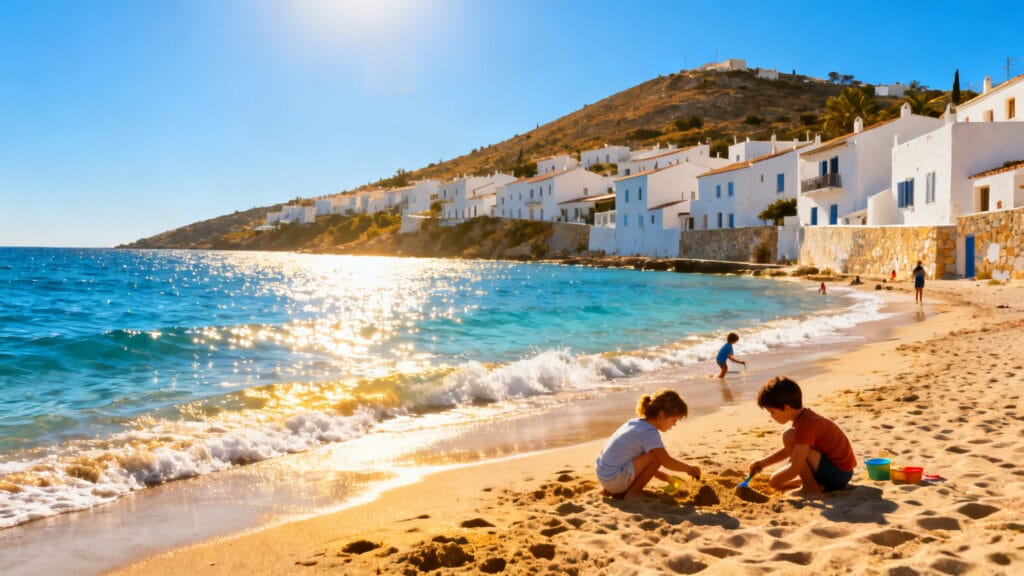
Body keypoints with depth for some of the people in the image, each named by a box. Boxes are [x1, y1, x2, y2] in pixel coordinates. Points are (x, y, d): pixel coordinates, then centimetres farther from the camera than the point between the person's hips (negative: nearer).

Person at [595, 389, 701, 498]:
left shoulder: (635, 423, 13)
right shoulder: (649, 432, -15)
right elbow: (666, 462, -18)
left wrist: (667, 477, 22)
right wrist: (690, 469, -2)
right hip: (615, 480, -9)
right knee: (658, 455, -14)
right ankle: (633, 492, -3)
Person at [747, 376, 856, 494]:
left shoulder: (806, 425, -24)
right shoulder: (805, 416, 6)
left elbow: (795, 469, -26)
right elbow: (788, 450, 18)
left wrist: (775, 481, -11)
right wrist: (763, 462, 8)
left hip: (838, 474, -10)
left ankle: (811, 486, -13)